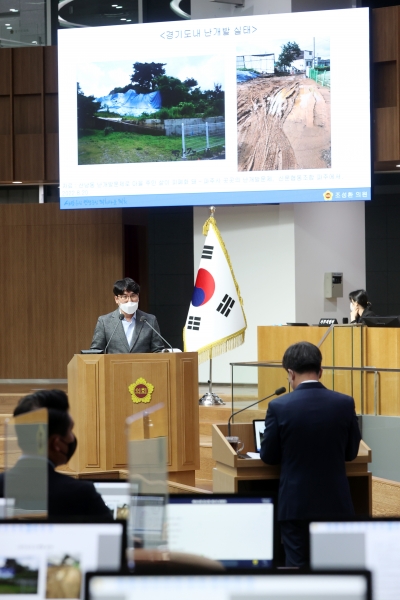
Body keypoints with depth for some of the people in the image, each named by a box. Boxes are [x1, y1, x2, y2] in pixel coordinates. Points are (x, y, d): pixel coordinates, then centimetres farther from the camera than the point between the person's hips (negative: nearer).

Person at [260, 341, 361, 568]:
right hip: (335, 502, 2)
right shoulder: (345, 403, -5)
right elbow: (351, 452, 7)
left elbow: (268, 456, -1)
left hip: (296, 502, -2)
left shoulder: (279, 406, -11)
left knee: (297, 565, 4)